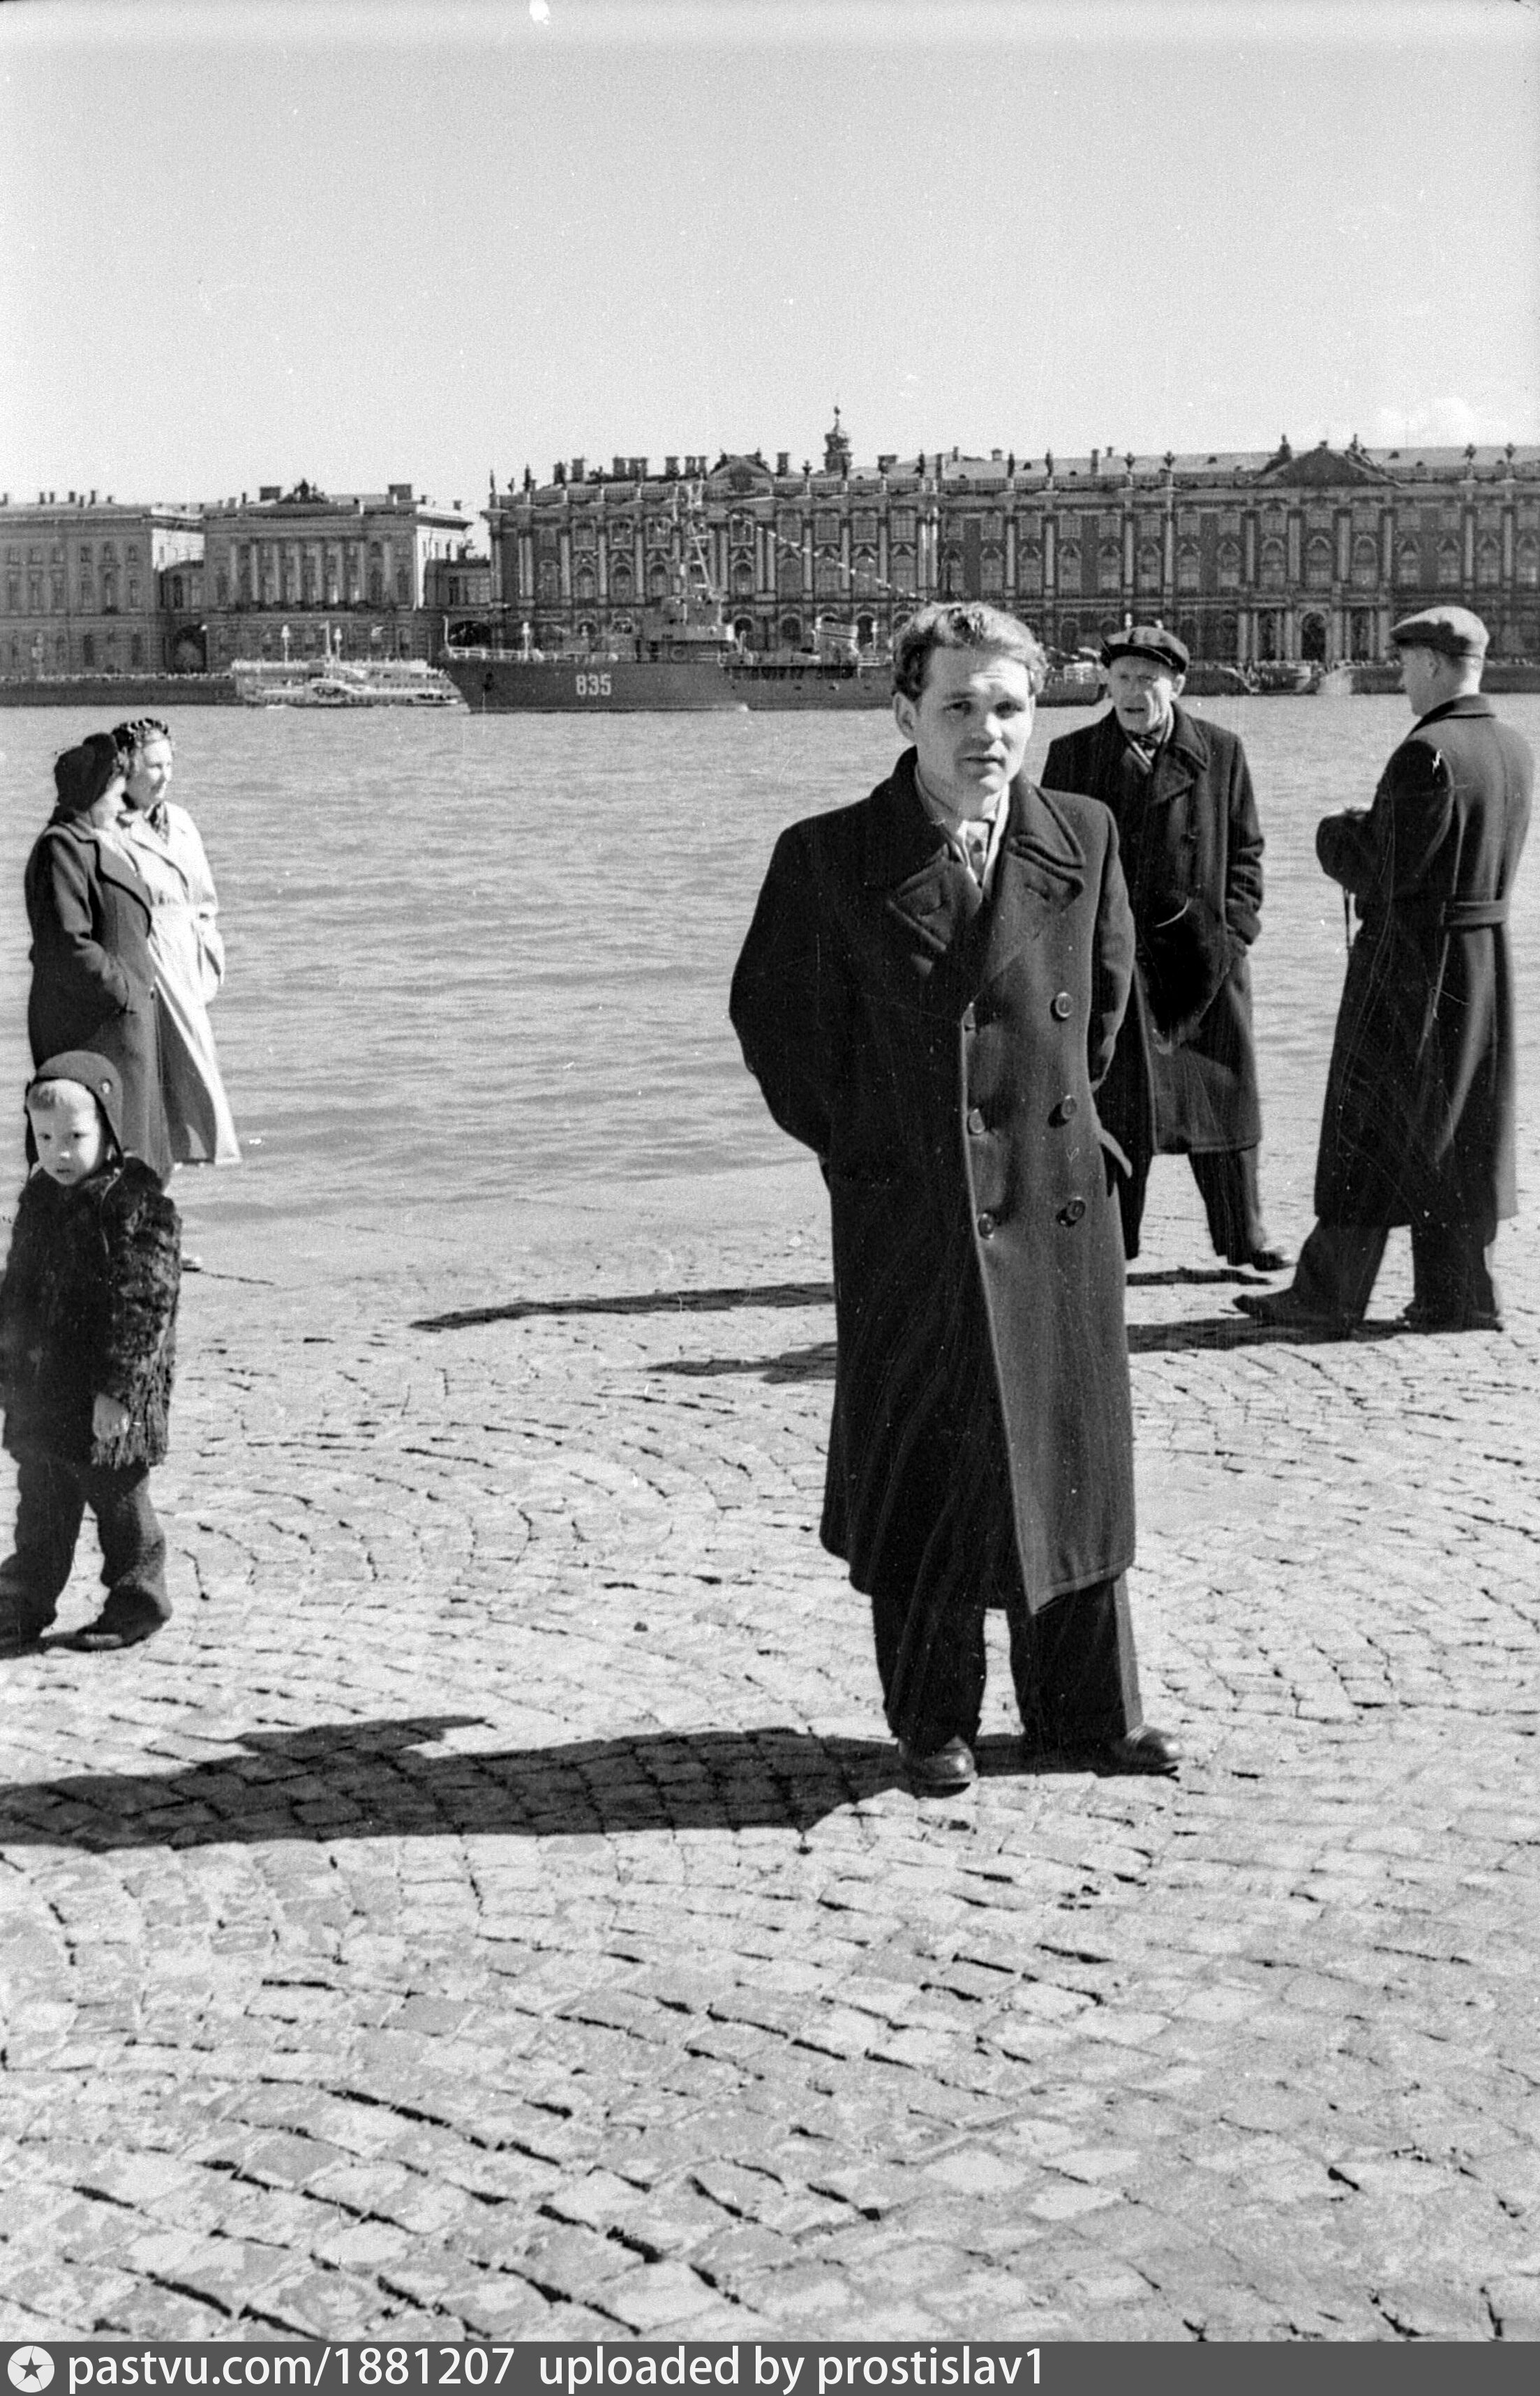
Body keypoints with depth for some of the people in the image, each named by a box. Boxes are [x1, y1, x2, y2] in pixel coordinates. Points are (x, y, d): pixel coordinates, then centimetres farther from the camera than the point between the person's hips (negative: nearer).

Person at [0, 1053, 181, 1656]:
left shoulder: (137, 1205, -16)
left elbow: (142, 1306, -19)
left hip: (106, 1400, -7)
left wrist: (117, 1389, -21)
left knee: (118, 1500, 7)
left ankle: (136, 1601, 23)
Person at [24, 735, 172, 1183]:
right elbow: (64, 945, -24)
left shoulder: (100, 844, 15)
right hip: (91, 1024, -10)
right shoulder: (62, 850, -17)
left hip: (125, 1012, 10)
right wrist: (122, 987, -17)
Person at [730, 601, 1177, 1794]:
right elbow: (772, 1012, 4)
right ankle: (932, 1720, 23)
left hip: (1059, 1202, 3)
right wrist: (850, 1145, 5)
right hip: (908, 1218, -2)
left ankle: (1089, 1705, 27)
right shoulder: (827, 858, -7)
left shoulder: (1086, 839, 1)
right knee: (923, 1471, 6)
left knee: (1073, 1457, 11)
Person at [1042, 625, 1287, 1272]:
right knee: (1114, 1099, -2)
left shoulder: (1220, 752, 6)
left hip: (1203, 953, 1)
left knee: (1222, 1091, 6)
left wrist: (1233, 928, -3)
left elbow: (1245, 851, 9)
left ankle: (1245, 1234, 17)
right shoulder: (1072, 755, 5)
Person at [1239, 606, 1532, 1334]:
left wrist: (1336, 835, 1)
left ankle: (1329, 1295, 8)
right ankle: (1458, 1295, 18)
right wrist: (1371, 830, 9)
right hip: (1489, 951, 8)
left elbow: (1382, 872, -18)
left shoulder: (1426, 755, -20)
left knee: (1368, 1126, 1)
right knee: (1461, 1130, 14)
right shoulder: (1515, 751, 6)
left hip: (1409, 959, -8)